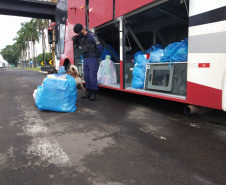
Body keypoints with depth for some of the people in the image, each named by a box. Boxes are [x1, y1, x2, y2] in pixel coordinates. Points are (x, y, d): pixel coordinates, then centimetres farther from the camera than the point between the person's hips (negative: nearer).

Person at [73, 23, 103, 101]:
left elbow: (99, 47, -10)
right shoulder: (81, 38, 14)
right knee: (86, 76, 8)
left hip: (92, 59, -8)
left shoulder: (91, 36, -10)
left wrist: (98, 56, 2)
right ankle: (88, 92, 16)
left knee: (92, 76, -7)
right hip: (85, 59, 8)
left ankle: (93, 93, -1)